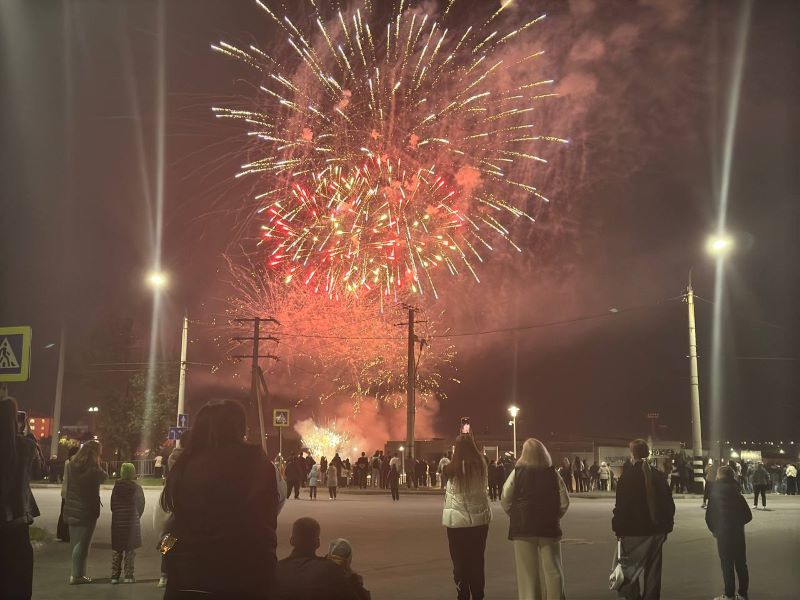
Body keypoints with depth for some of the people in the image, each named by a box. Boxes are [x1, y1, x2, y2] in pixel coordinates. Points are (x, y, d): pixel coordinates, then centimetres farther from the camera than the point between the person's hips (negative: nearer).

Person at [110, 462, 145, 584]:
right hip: (131, 521, -2)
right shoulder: (136, 487, -7)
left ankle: (114, 575, 10)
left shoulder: (116, 486, -2)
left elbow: (112, 504, 1)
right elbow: (141, 505, -2)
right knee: (130, 549, 4)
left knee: (116, 549, 11)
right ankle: (128, 575, 2)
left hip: (117, 520, 2)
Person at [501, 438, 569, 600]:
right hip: (549, 527, 2)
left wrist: (515, 516, 8)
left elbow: (505, 500, -6)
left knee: (527, 571, 6)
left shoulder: (517, 473, -5)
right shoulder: (553, 474, 1)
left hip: (523, 527, -1)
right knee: (552, 569, 7)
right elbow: (564, 501, 0)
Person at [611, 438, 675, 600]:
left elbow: (621, 507, -13)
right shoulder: (659, 476, 2)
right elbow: (669, 504, 8)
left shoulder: (627, 476, -13)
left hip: (633, 532, -4)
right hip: (656, 532, 4)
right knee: (652, 570, 11)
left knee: (631, 569, 6)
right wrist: (666, 527, 17)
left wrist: (618, 529, -3)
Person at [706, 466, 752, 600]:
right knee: (741, 564, 14)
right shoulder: (738, 495, 1)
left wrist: (714, 530, 11)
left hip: (723, 535, -3)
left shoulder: (714, 495, -7)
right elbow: (748, 516, 4)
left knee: (727, 565, 6)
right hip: (738, 534, 3)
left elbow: (709, 517, -5)